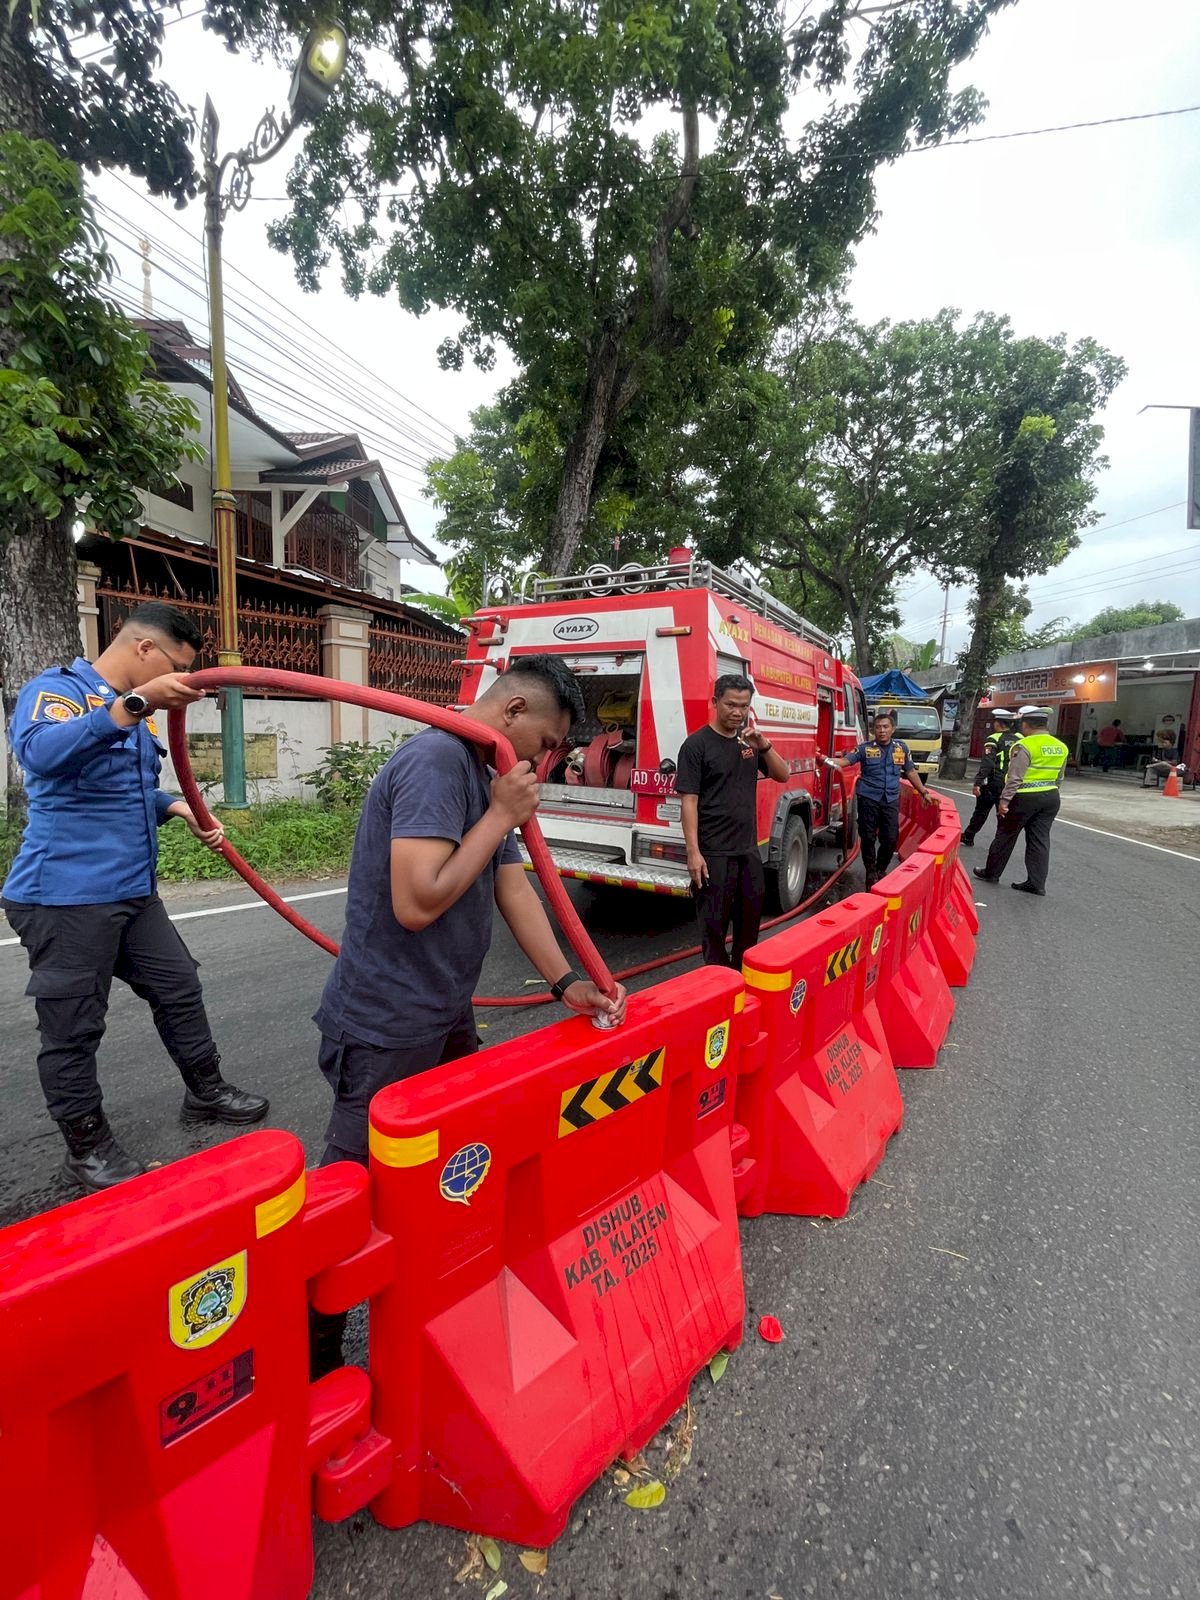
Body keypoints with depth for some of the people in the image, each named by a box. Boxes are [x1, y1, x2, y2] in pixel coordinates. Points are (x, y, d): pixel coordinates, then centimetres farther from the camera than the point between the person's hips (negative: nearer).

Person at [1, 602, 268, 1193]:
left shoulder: (137, 714, 13)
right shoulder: (56, 690, -12)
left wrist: (177, 808, 8)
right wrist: (133, 702, -46)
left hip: (135, 892, 9)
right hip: (66, 896, -8)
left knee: (179, 989, 16)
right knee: (73, 1027, 5)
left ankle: (205, 1091, 34)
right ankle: (87, 1144, 23)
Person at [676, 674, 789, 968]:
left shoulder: (749, 740, 9)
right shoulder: (697, 744, -10)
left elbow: (782, 775, 7)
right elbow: (689, 801, -13)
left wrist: (763, 745, -10)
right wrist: (693, 852, -18)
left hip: (749, 850, 6)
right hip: (714, 853, -6)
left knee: (750, 921, 17)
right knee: (714, 924, 4)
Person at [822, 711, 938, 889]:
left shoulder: (901, 748, 8)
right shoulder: (865, 748, 0)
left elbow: (911, 772, 17)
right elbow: (845, 760, -9)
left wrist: (924, 792, 17)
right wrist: (826, 759, -27)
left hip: (891, 800, 2)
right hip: (868, 798, -2)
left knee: (890, 839, 1)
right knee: (868, 838, 4)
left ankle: (881, 871, 24)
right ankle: (871, 873, 21)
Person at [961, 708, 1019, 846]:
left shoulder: (994, 739, -9)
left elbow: (987, 763, -18)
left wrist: (977, 782, -19)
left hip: (994, 783, -4)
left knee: (981, 811, 9)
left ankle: (968, 836, 20)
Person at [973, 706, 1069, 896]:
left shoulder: (1025, 746, -15)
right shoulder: (1061, 747, 9)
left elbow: (1015, 777, -20)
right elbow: (1059, 778, 15)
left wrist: (1004, 800, -17)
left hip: (1025, 797, -7)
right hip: (1051, 797, 7)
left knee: (1006, 836, 7)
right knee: (1040, 840, 8)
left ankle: (991, 873, 18)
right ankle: (1036, 884, 7)